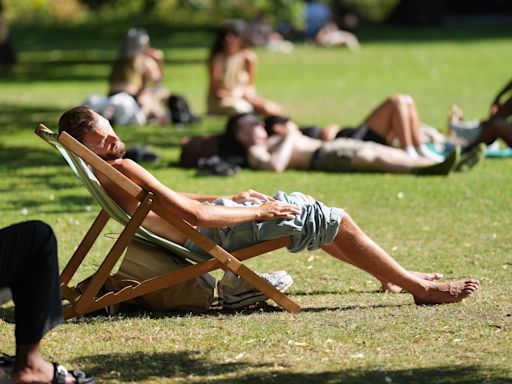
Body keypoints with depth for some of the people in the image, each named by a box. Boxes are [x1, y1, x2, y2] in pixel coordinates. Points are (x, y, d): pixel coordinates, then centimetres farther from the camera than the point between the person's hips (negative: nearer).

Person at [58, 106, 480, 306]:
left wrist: (229, 196, 15)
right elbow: (196, 216, -29)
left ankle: (394, 274, 32)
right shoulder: (123, 172, -27)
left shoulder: (108, 172, 5)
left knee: (304, 203, 24)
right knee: (333, 220, -3)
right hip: (216, 237, -11)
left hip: (210, 216, 11)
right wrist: (259, 211, -17)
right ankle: (421, 288, 7)